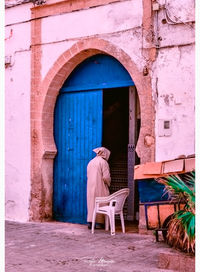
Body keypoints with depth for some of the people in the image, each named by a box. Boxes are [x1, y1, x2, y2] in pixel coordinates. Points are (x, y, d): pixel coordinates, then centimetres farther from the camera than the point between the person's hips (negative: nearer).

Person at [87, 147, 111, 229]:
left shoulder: (90, 162, 12)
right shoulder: (103, 162, -9)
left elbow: (88, 175, 14)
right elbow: (106, 177, -15)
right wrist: (108, 184, 4)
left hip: (90, 187, 6)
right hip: (100, 187, -6)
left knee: (91, 203, 10)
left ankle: (90, 222, 9)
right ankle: (99, 222, 1)